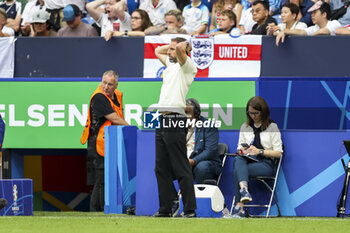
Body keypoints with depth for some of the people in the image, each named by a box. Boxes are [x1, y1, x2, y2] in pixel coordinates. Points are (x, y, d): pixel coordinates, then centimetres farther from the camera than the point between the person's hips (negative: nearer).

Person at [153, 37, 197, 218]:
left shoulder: (187, 66, -5)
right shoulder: (170, 64, 20)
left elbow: (180, 49, -24)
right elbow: (158, 51, 38)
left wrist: (185, 45, -3)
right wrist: (173, 45, 24)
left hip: (175, 121, -9)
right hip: (162, 120, 9)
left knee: (181, 169, -9)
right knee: (162, 169, 9)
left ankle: (190, 209, -9)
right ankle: (165, 208, 12)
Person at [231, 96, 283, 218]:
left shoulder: (272, 127, 8)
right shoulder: (245, 127, 21)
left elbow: (278, 153, 2)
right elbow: (240, 148, 22)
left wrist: (260, 151, -11)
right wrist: (243, 151, -2)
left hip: (266, 164, -4)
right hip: (248, 161, 4)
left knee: (237, 171, -32)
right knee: (238, 160, -35)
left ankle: (239, 208, -41)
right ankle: (244, 189, -54)